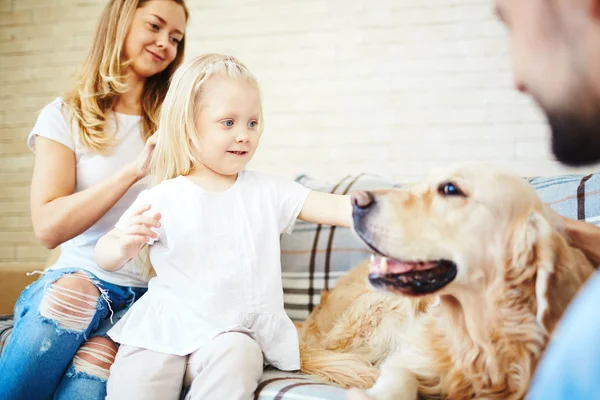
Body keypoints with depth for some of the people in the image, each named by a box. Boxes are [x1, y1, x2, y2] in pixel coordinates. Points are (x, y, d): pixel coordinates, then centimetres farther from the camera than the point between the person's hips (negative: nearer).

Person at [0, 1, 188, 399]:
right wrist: (133, 171, -17)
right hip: (80, 276, 0)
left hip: (150, 292, 1)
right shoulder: (66, 117, 4)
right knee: (70, 296, -35)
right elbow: (48, 227, -10)